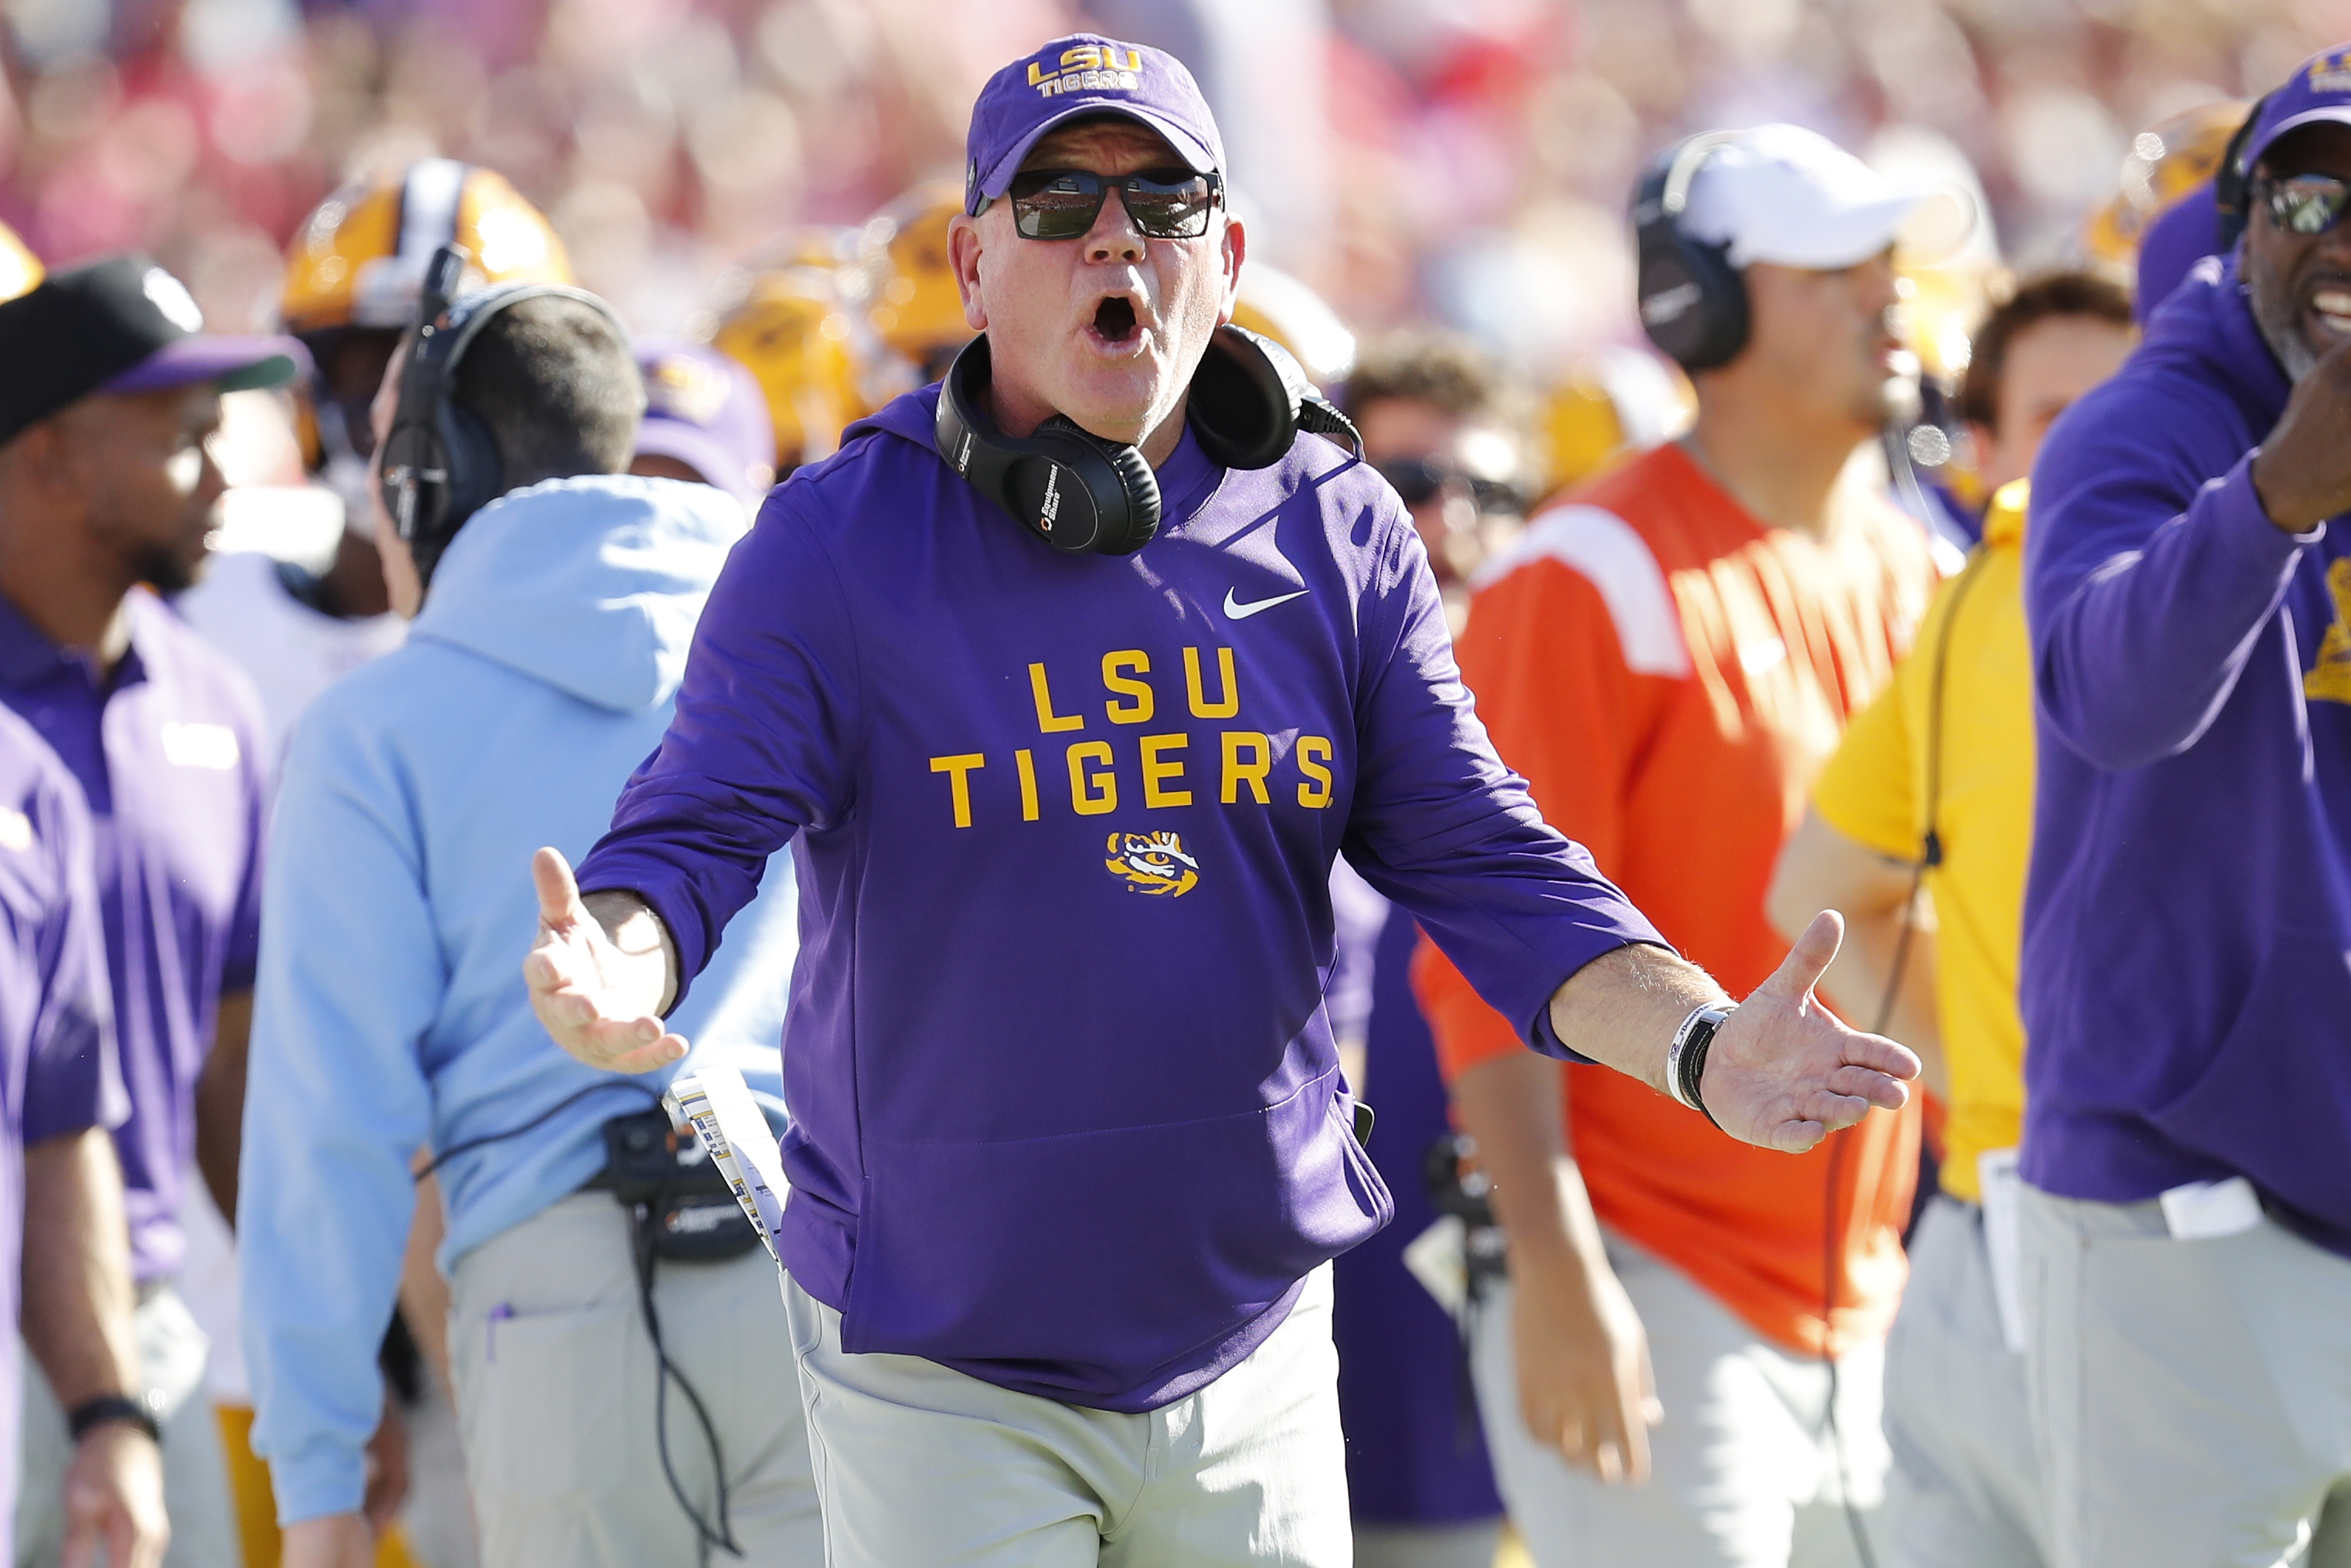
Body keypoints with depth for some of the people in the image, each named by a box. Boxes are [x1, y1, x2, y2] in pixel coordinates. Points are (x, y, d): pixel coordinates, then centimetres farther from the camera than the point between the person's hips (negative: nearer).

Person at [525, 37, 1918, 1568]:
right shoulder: (834, 549, -7)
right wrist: (617, 973, -38)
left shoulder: (1340, 536, 4)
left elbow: (1483, 860, 1)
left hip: (1255, 1351, 4)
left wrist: (1699, 1044, -15)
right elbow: (696, 833, -14)